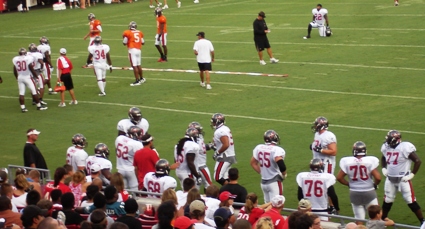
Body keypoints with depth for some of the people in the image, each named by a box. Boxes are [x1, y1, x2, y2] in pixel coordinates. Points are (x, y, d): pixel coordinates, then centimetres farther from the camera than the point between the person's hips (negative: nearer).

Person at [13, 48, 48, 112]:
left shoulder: (15, 59, -1)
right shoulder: (28, 58, -12)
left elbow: (15, 71, 6)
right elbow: (31, 69, -9)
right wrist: (36, 76, 3)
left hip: (20, 77, 3)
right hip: (27, 77, -3)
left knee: (21, 93, 6)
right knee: (34, 91, 5)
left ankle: (22, 107, 3)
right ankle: (39, 106, 11)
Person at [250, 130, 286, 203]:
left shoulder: (259, 148, 4)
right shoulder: (277, 150, -18)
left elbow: (253, 163, 14)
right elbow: (280, 163, -30)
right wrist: (284, 174, -10)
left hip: (263, 182, 7)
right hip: (274, 182, -7)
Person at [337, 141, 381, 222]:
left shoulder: (347, 162, -7)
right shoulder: (370, 161, -14)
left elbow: (339, 177, -2)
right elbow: (378, 178, -17)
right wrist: (375, 185, 4)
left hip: (354, 193, 2)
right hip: (369, 192, -2)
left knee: (359, 218, 10)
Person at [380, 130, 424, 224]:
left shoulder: (405, 148, -21)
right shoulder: (386, 147, 0)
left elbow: (418, 161, -16)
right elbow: (383, 158, 23)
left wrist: (412, 174, -16)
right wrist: (384, 168, 8)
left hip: (403, 179, -5)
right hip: (390, 179, 5)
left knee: (411, 202, -3)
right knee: (387, 201, 14)